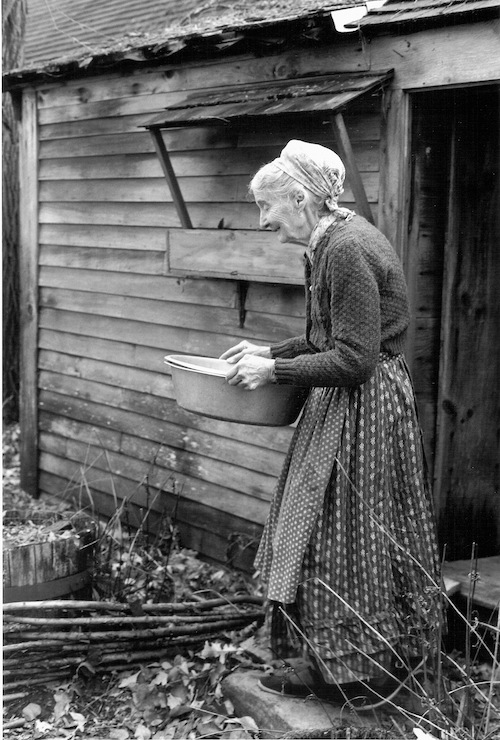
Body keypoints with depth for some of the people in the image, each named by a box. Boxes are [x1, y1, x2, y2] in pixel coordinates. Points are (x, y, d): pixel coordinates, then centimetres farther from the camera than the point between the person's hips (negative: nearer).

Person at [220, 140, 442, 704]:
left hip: (362, 407, -10)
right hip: (349, 405, 10)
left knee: (340, 532, 2)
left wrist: (274, 371, -18)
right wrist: (271, 351, 10)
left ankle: (341, 663, 17)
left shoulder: (346, 250, -22)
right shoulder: (330, 243, 9)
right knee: (341, 530, 16)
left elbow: (353, 359, -24)